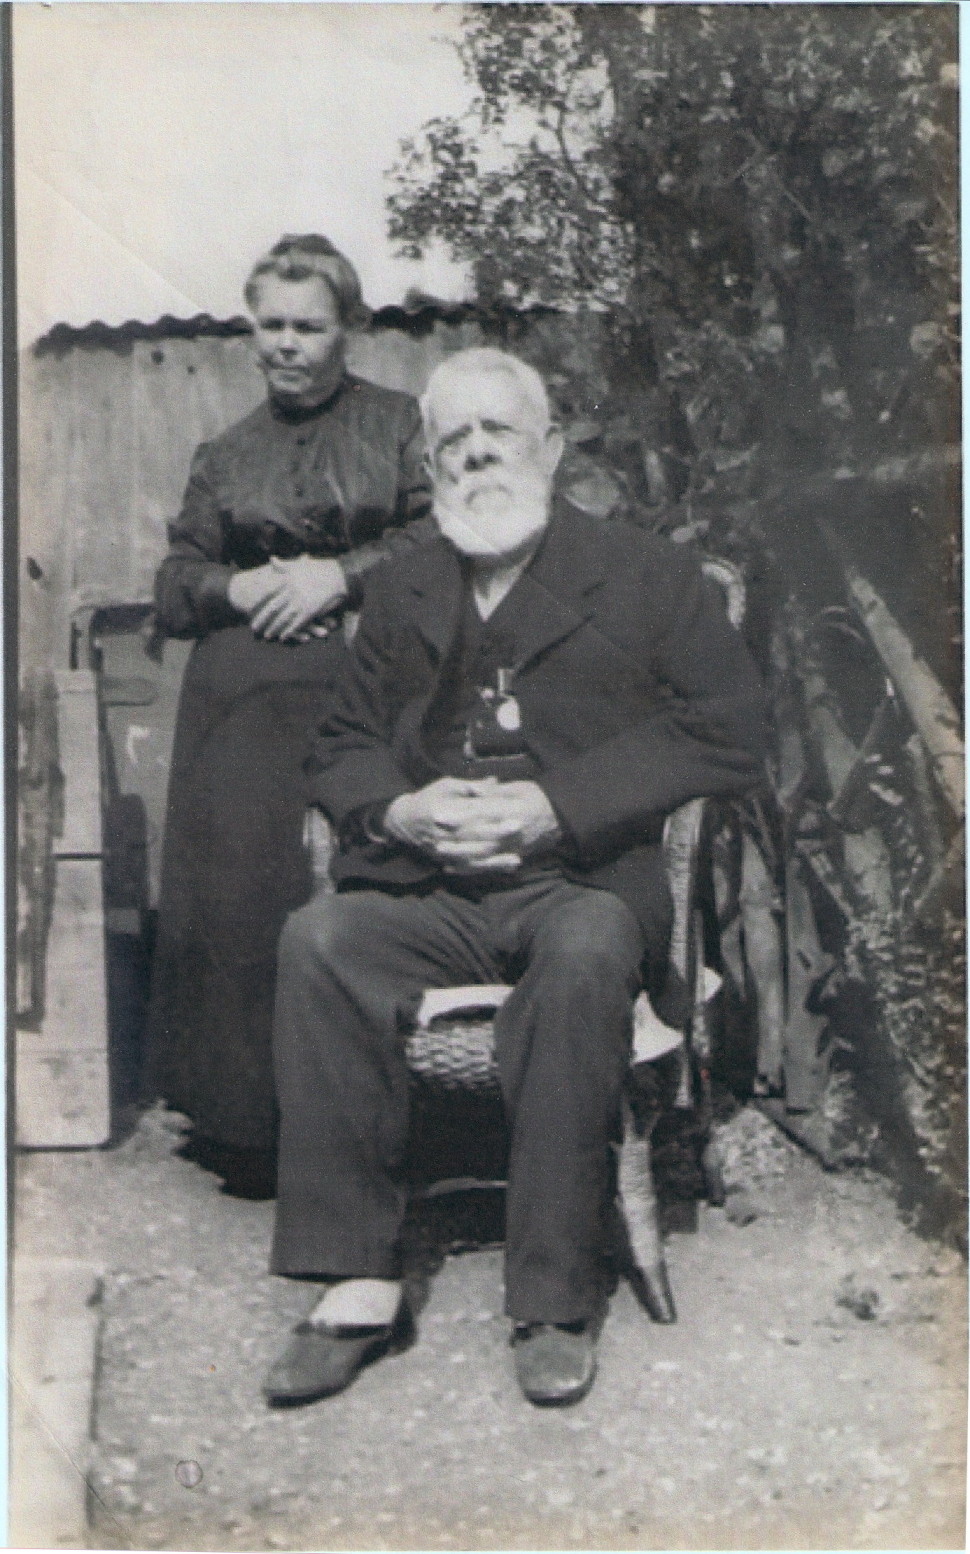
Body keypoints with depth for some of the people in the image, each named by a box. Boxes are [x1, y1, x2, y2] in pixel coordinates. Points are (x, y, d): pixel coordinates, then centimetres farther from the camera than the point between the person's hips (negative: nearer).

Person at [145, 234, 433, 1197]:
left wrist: (339, 576, -8)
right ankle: (244, 1127, 1)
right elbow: (173, 591, 17)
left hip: (359, 692, -3)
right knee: (236, 891, -8)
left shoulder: (399, 425, 12)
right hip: (240, 703, 3)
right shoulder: (225, 456, 20)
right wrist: (242, 588, -2)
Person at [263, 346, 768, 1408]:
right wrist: (398, 810, -4)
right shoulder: (401, 597, 22)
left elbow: (730, 732, -1)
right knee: (318, 940, -28)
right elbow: (341, 750, 22)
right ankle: (356, 1282, -23)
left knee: (587, 950, -38)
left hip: (583, 881, -3)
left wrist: (556, 805, -11)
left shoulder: (644, 575, 10)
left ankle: (555, 1301, -27)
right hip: (426, 893, 3)